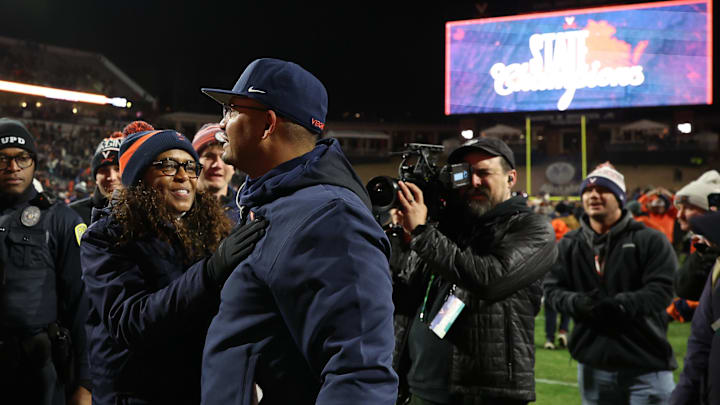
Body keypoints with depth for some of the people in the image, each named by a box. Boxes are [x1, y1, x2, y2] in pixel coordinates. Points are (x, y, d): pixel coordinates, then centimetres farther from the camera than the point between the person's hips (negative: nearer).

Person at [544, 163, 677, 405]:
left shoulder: (650, 240, -4)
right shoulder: (569, 245, 8)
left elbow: (661, 289, -13)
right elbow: (552, 289, 3)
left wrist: (620, 305, -27)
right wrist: (577, 303, -19)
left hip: (646, 366, -3)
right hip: (593, 364, 4)